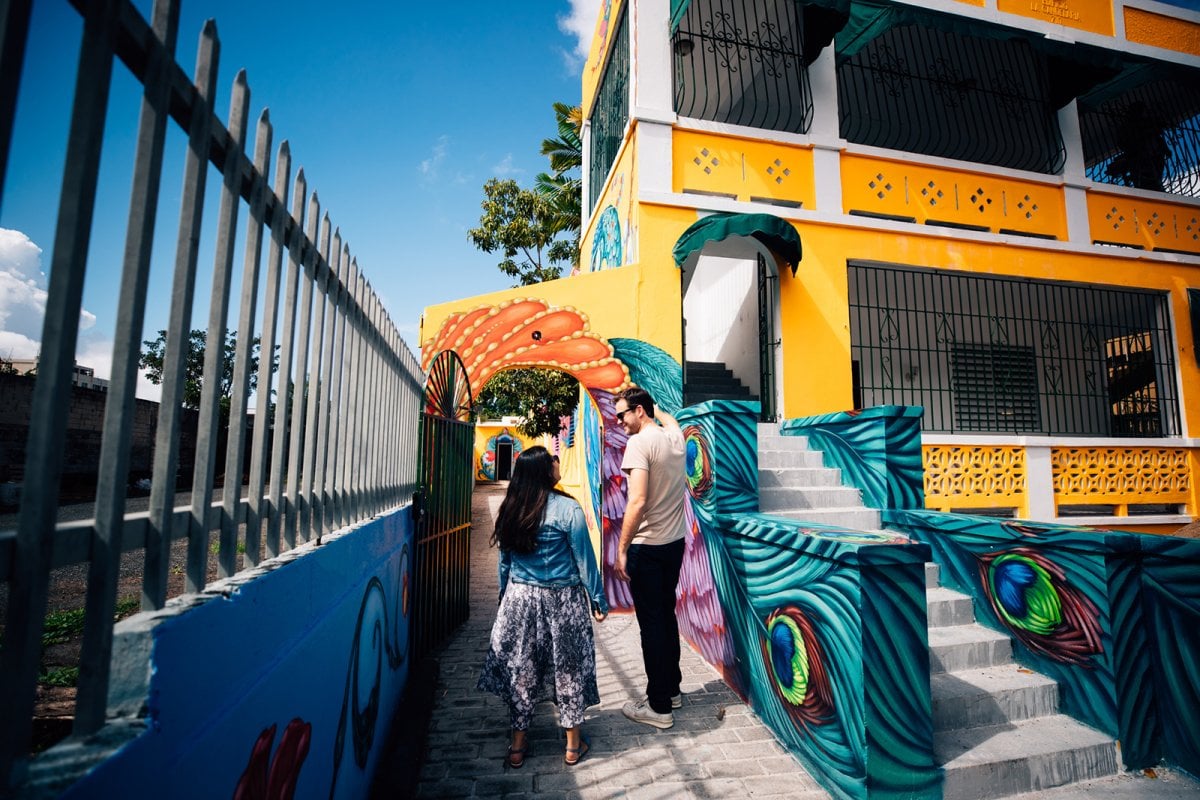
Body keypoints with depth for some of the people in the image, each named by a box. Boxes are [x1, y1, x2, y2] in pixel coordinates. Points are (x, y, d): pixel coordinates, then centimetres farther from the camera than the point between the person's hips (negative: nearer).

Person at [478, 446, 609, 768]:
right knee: (568, 668, 13)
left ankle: (518, 745, 30)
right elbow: (584, 560, -11)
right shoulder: (567, 509, -17)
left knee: (520, 668, 16)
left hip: (519, 599, 4)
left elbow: (504, 561, 7)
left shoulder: (510, 510, -3)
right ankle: (573, 744, 29)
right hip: (562, 601, -3)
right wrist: (598, 600, -1)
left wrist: (504, 597, 20)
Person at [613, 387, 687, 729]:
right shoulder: (674, 435, 5)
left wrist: (622, 550, -20)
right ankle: (671, 689, 34)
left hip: (647, 547, -8)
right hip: (675, 543, 8)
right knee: (667, 615, 20)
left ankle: (659, 707, 15)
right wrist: (650, 404, 36)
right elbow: (666, 417, 32)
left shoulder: (639, 443, -17)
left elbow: (638, 501, -25)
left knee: (652, 623, 3)